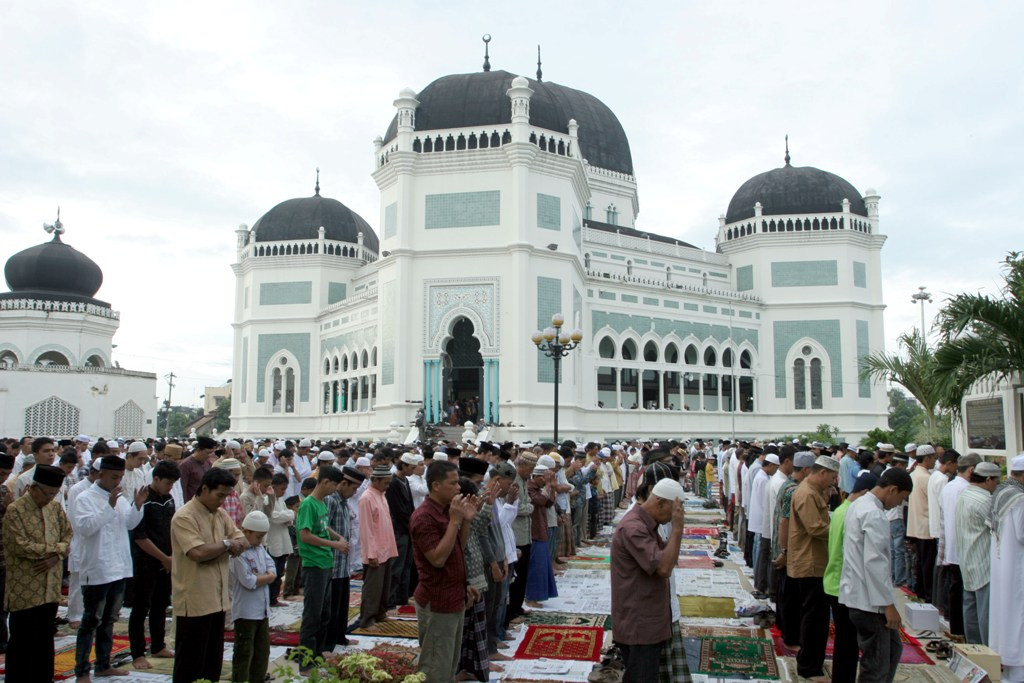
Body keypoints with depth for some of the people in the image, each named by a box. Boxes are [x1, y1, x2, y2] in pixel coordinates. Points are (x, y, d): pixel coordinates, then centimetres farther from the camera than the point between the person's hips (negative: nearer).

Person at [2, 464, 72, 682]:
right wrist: (54, 549, -11)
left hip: (50, 586, 6)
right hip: (24, 588, -6)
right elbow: (21, 546, -18)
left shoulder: (55, 508, 6)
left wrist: (55, 556, -10)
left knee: (45, 638, 15)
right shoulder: (15, 510, -12)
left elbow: (68, 535, 8)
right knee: (22, 640, 3)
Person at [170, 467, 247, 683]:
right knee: (190, 662, 4)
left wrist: (225, 547, -12)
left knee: (213, 660, 16)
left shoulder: (220, 514, 10)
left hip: (218, 598, 8)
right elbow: (198, 552, -27)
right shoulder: (184, 517, -15)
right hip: (194, 601, -8)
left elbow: (243, 541, 9)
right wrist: (226, 545, -11)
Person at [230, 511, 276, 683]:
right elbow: (249, 582, -24)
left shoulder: (260, 549, 9)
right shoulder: (238, 553, -18)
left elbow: (272, 572, 5)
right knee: (244, 653, 1)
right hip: (246, 612, -8)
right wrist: (266, 577, -8)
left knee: (263, 650, 16)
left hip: (262, 609, 8)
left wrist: (260, 577, -15)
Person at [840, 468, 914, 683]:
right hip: (868, 600, -10)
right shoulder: (874, 515, -20)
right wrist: (888, 604, -20)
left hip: (857, 593, 10)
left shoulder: (858, 505, 12)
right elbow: (874, 563, -25)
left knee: (893, 648, 21)